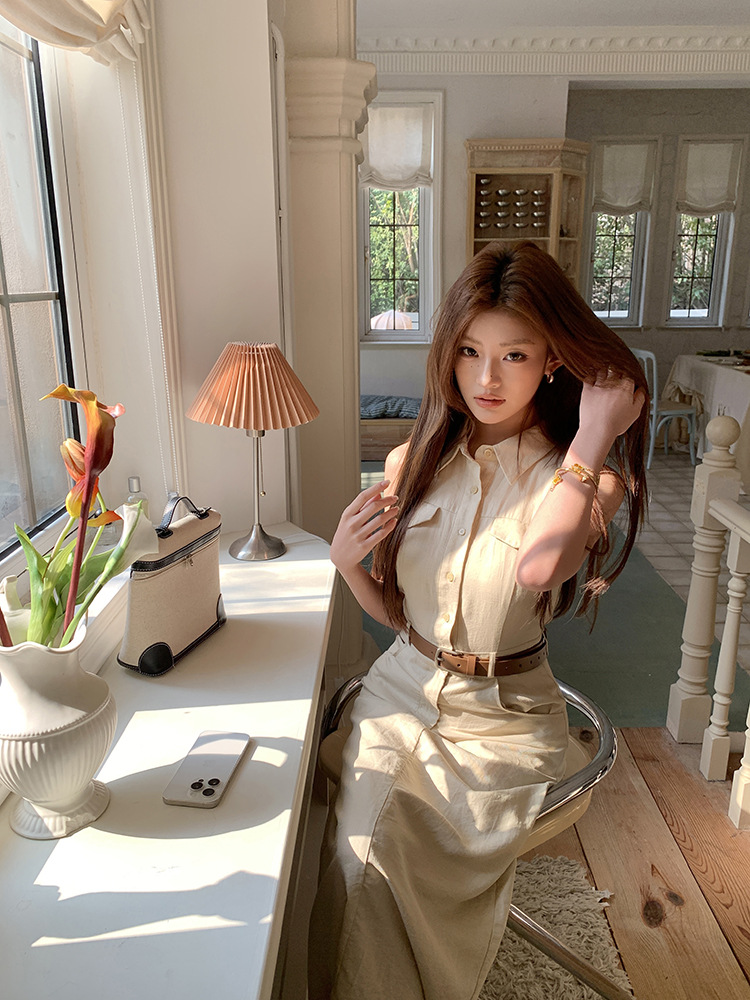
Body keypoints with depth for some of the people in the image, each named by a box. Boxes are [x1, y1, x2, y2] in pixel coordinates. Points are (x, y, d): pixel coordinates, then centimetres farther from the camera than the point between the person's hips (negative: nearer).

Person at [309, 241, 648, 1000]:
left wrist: (594, 434, -25)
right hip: (401, 692, 3)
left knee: (370, 867, -17)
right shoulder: (413, 462, 0)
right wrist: (347, 561, -11)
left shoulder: (585, 478, -9)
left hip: (503, 717, -2)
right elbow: (394, 611, 9)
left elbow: (538, 567, -33)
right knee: (359, 860, -19)